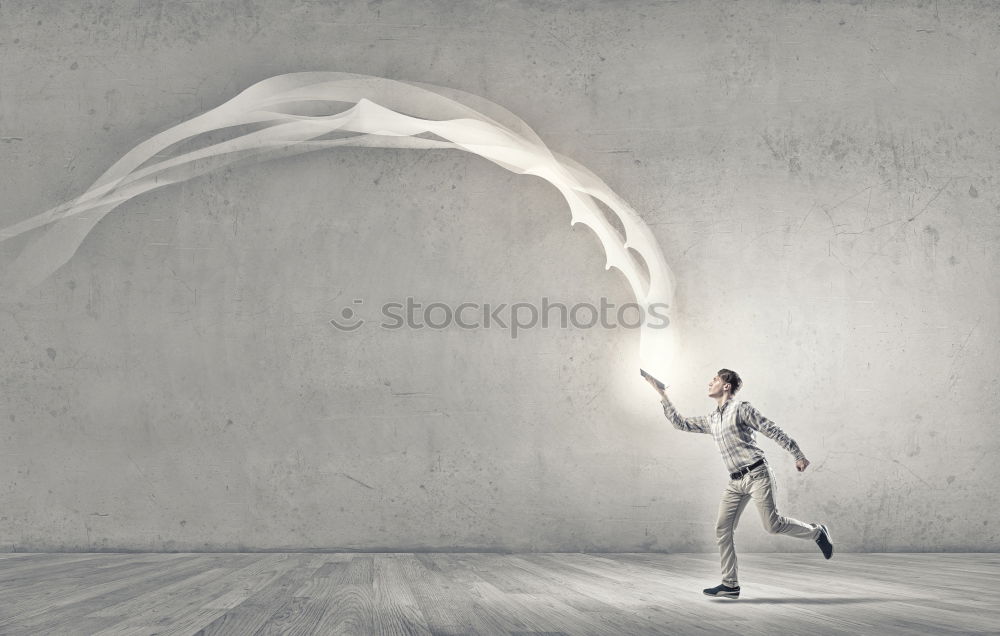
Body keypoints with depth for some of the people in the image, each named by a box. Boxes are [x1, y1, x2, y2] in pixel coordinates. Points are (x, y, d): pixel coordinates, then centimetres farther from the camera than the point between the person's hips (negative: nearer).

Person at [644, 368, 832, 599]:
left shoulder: (741, 409, -3)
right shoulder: (710, 420, 18)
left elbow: (773, 431, -4)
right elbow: (681, 423, 21)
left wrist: (798, 455, -7)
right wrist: (662, 395, 19)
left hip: (756, 474, -7)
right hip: (736, 482, 7)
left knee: (772, 524, -11)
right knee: (722, 530, -2)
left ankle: (817, 532, 15)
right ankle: (730, 585, 2)